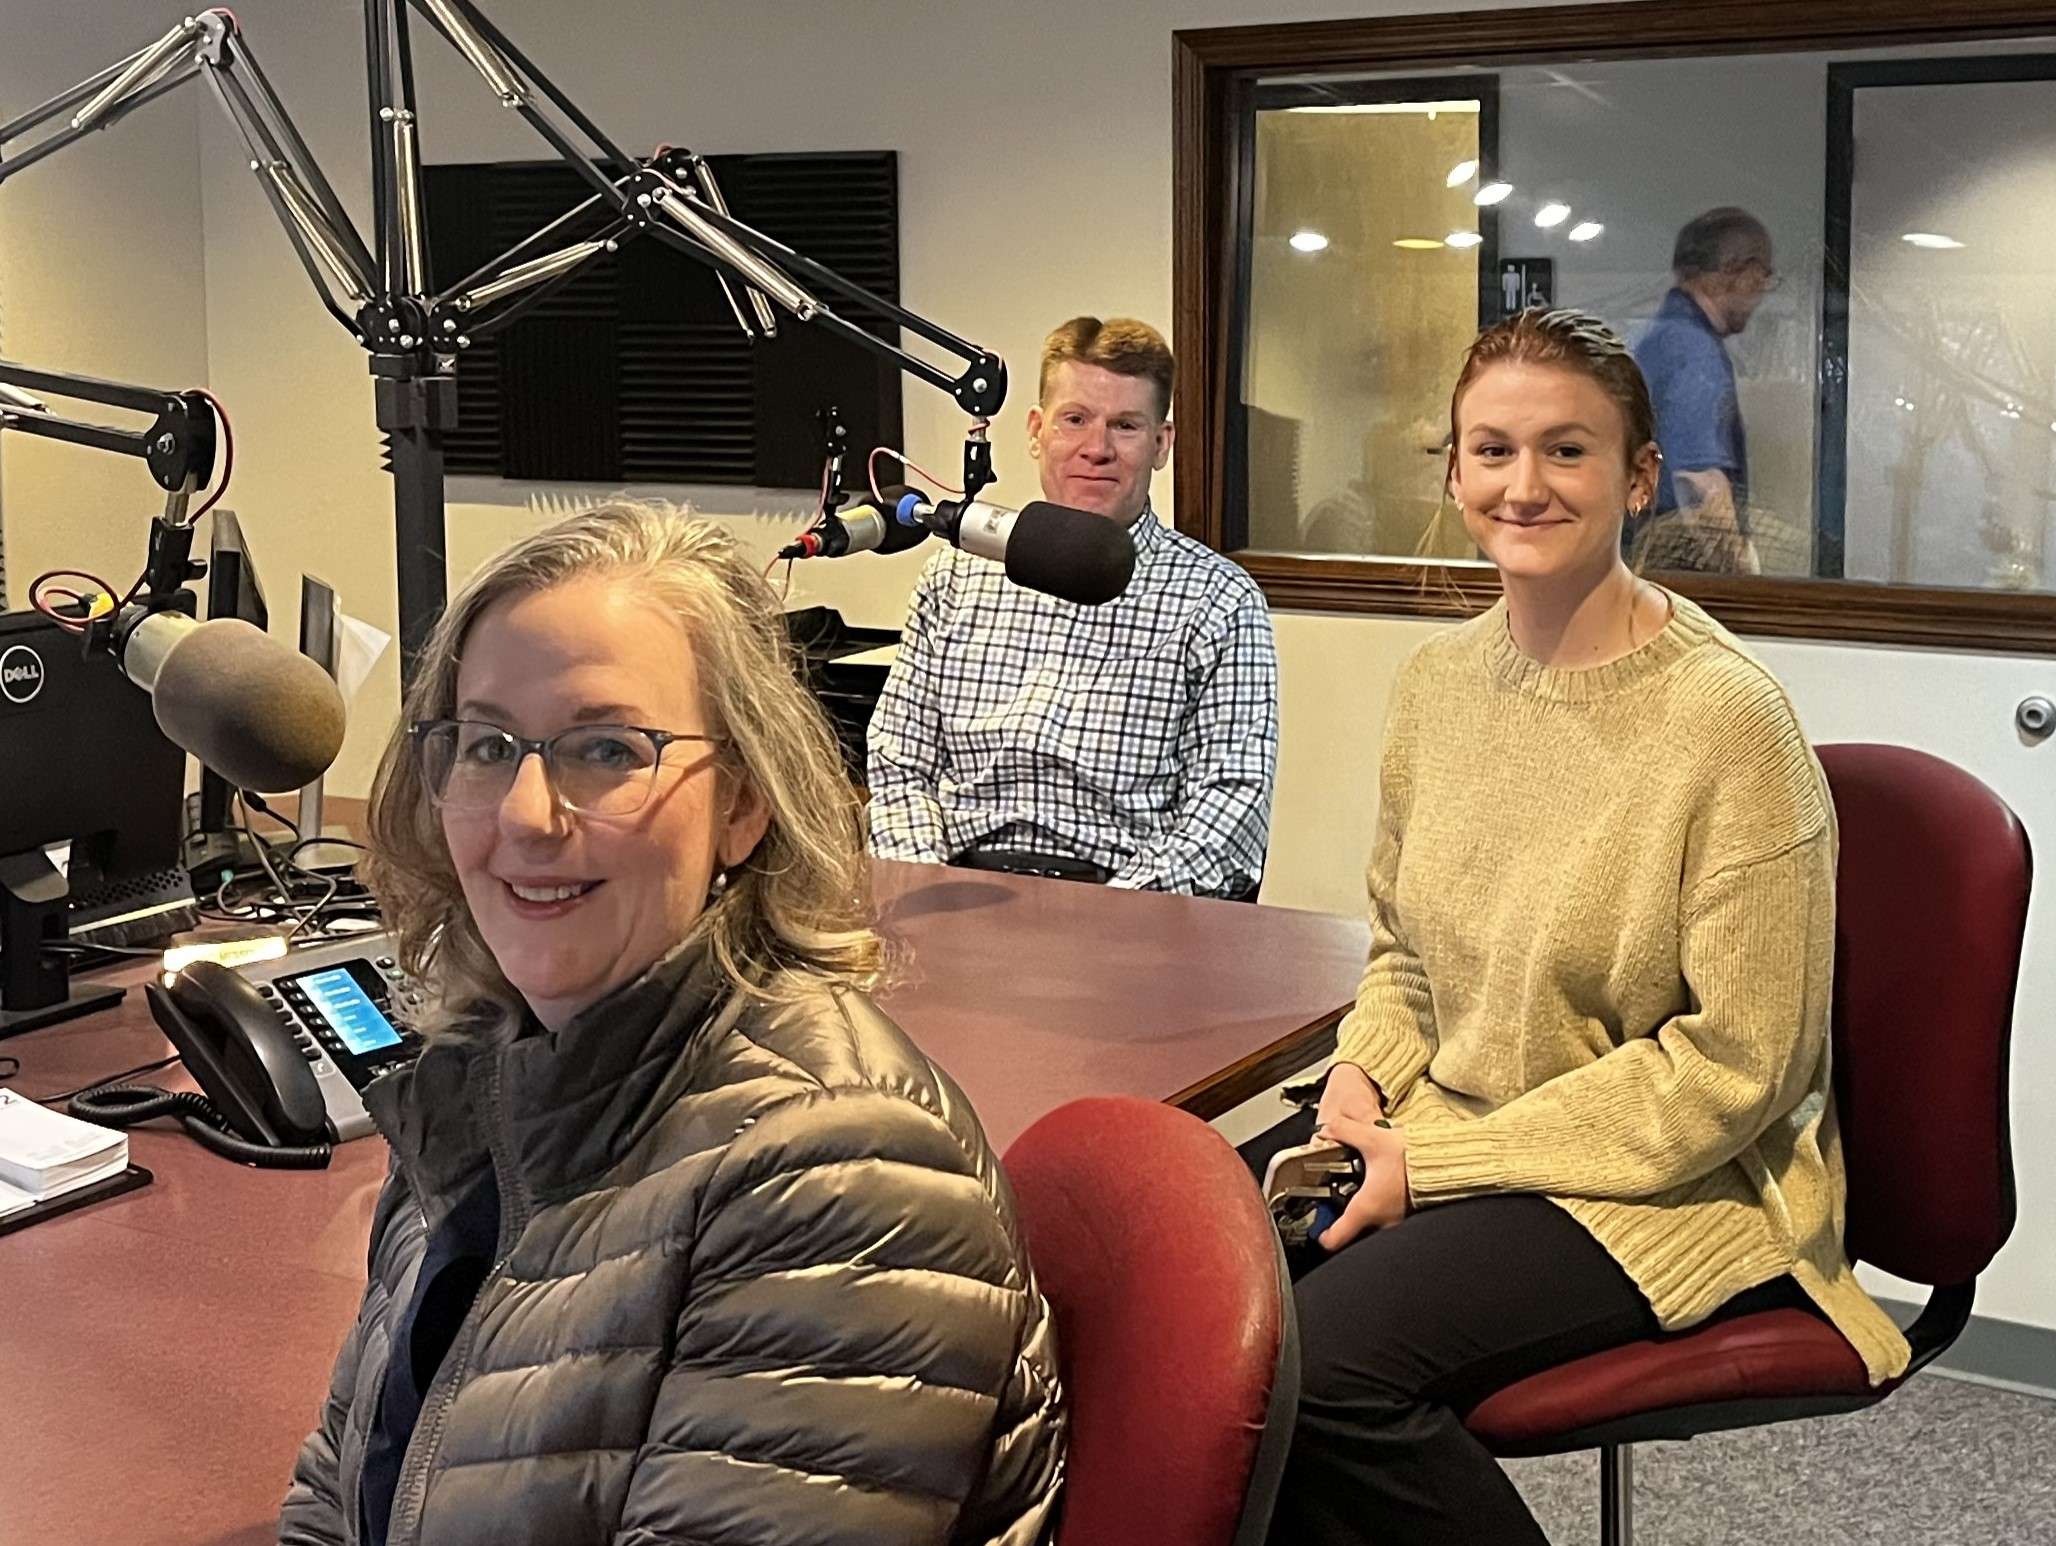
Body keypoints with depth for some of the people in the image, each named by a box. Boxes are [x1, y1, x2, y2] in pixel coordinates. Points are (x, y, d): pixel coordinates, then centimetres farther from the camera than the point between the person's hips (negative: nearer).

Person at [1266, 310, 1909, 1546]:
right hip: (1436, 1140, 6)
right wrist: (1364, 1073, -3)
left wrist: (1444, 1162, -15)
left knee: (1324, 1355, -28)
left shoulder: (1729, 720, -16)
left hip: (1676, 1188, -6)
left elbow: (1740, 1063, -15)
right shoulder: (1441, 678, 6)